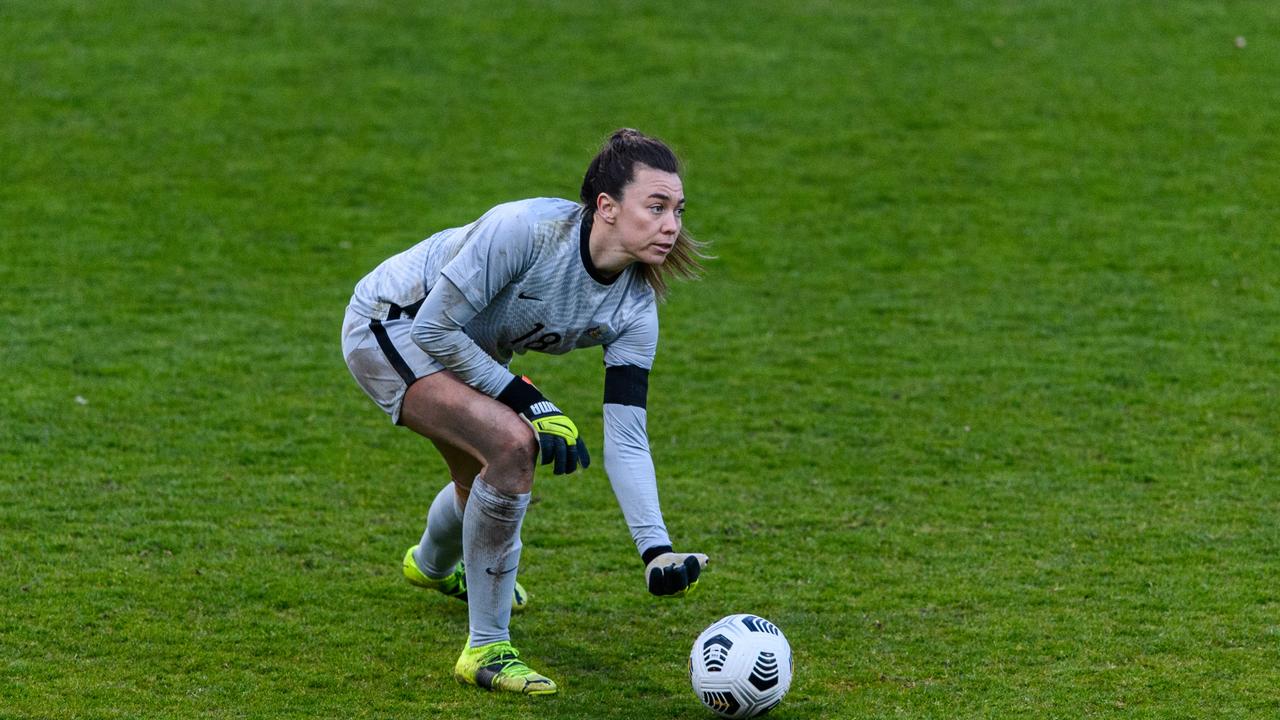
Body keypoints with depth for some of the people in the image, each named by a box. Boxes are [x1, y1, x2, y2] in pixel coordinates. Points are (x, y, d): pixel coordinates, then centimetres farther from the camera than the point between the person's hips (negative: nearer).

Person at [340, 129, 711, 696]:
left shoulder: (634, 307, -16)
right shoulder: (527, 229, -35)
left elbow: (626, 440, -16)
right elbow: (434, 329, -28)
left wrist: (656, 551, -28)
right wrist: (528, 402, -26)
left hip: (460, 349, 7)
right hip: (389, 325, -7)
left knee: (486, 479, 24)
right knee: (513, 442, -27)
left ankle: (430, 566, 63)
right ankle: (485, 650, -15)